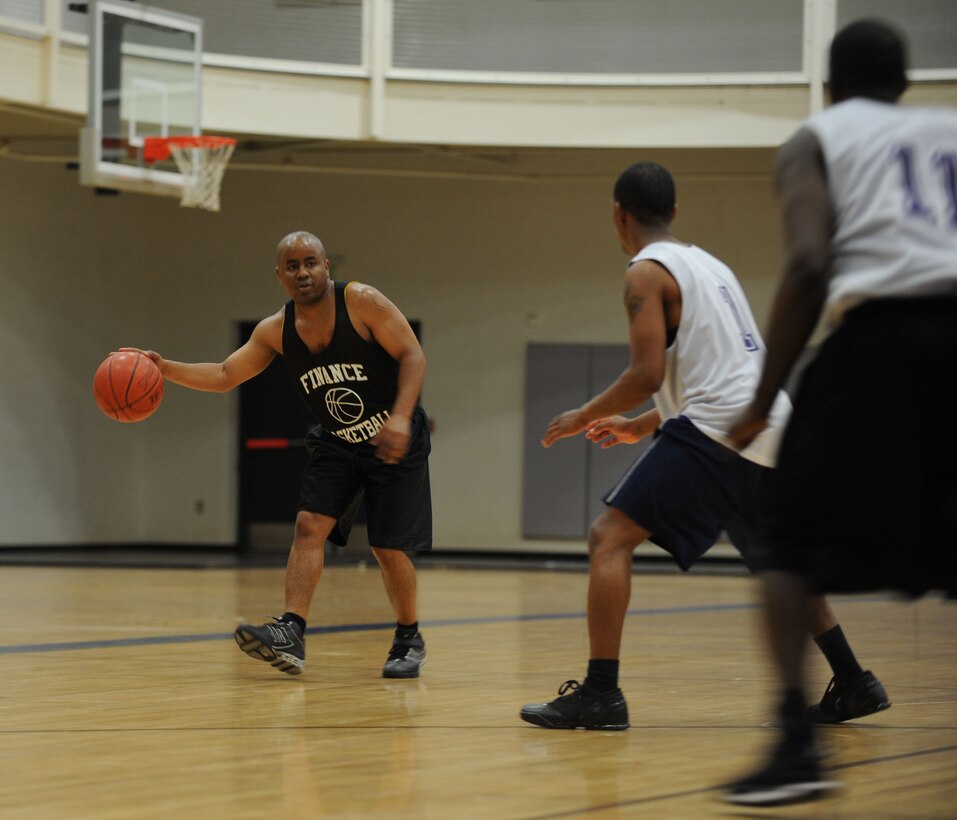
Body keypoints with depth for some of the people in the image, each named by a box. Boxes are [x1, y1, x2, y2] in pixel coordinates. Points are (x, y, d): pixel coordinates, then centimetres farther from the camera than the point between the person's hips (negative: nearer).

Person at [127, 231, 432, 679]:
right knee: (309, 526, -15)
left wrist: (401, 416, -32)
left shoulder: (362, 302, -18)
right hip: (336, 443, 4)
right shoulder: (275, 330, -4)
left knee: (388, 548, -4)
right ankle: (291, 634, -25)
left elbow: (412, 356, -18)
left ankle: (409, 639, 17)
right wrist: (166, 368, -14)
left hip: (395, 441, -4)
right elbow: (224, 376, 1)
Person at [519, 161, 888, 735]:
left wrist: (584, 417, 2)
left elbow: (649, 375, -13)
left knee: (610, 537, -7)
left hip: (721, 430, -9)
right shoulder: (710, 265, 25)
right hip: (775, 425, 9)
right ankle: (855, 686, 32)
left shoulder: (647, 272, -2)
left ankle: (600, 694, -17)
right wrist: (641, 426, 35)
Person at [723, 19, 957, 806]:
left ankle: (797, 741, -7)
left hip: (880, 327, -3)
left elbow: (809, 265, -1)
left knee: (792, 542, 11)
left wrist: (763, 401, 3)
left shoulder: (815, 140, 17)